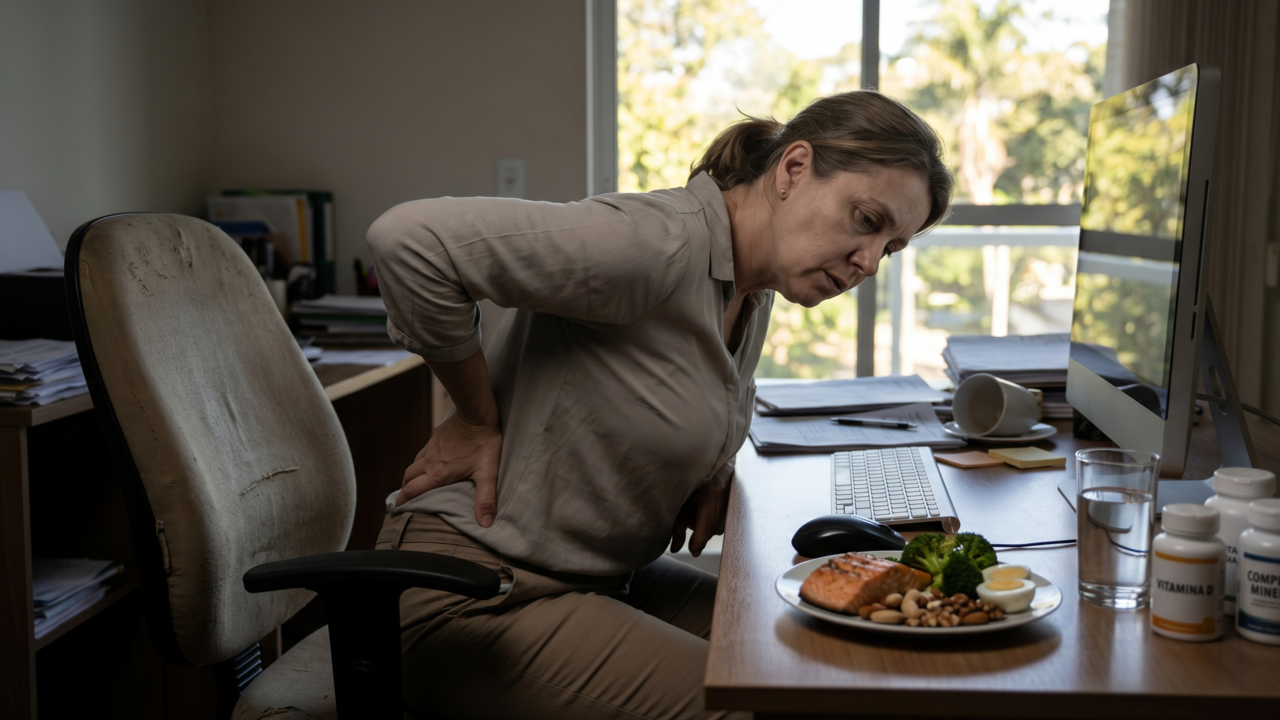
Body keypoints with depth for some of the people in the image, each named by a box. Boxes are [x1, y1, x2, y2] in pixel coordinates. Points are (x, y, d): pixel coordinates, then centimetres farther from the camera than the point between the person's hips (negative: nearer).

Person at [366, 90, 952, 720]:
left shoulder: (755, 289, 5)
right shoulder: (662, 242, -25)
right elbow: (411, 237, -31)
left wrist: (713, 463, 4)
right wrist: (479, 421, -20)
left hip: (604, 578, 9)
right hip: (476, 591, -9)